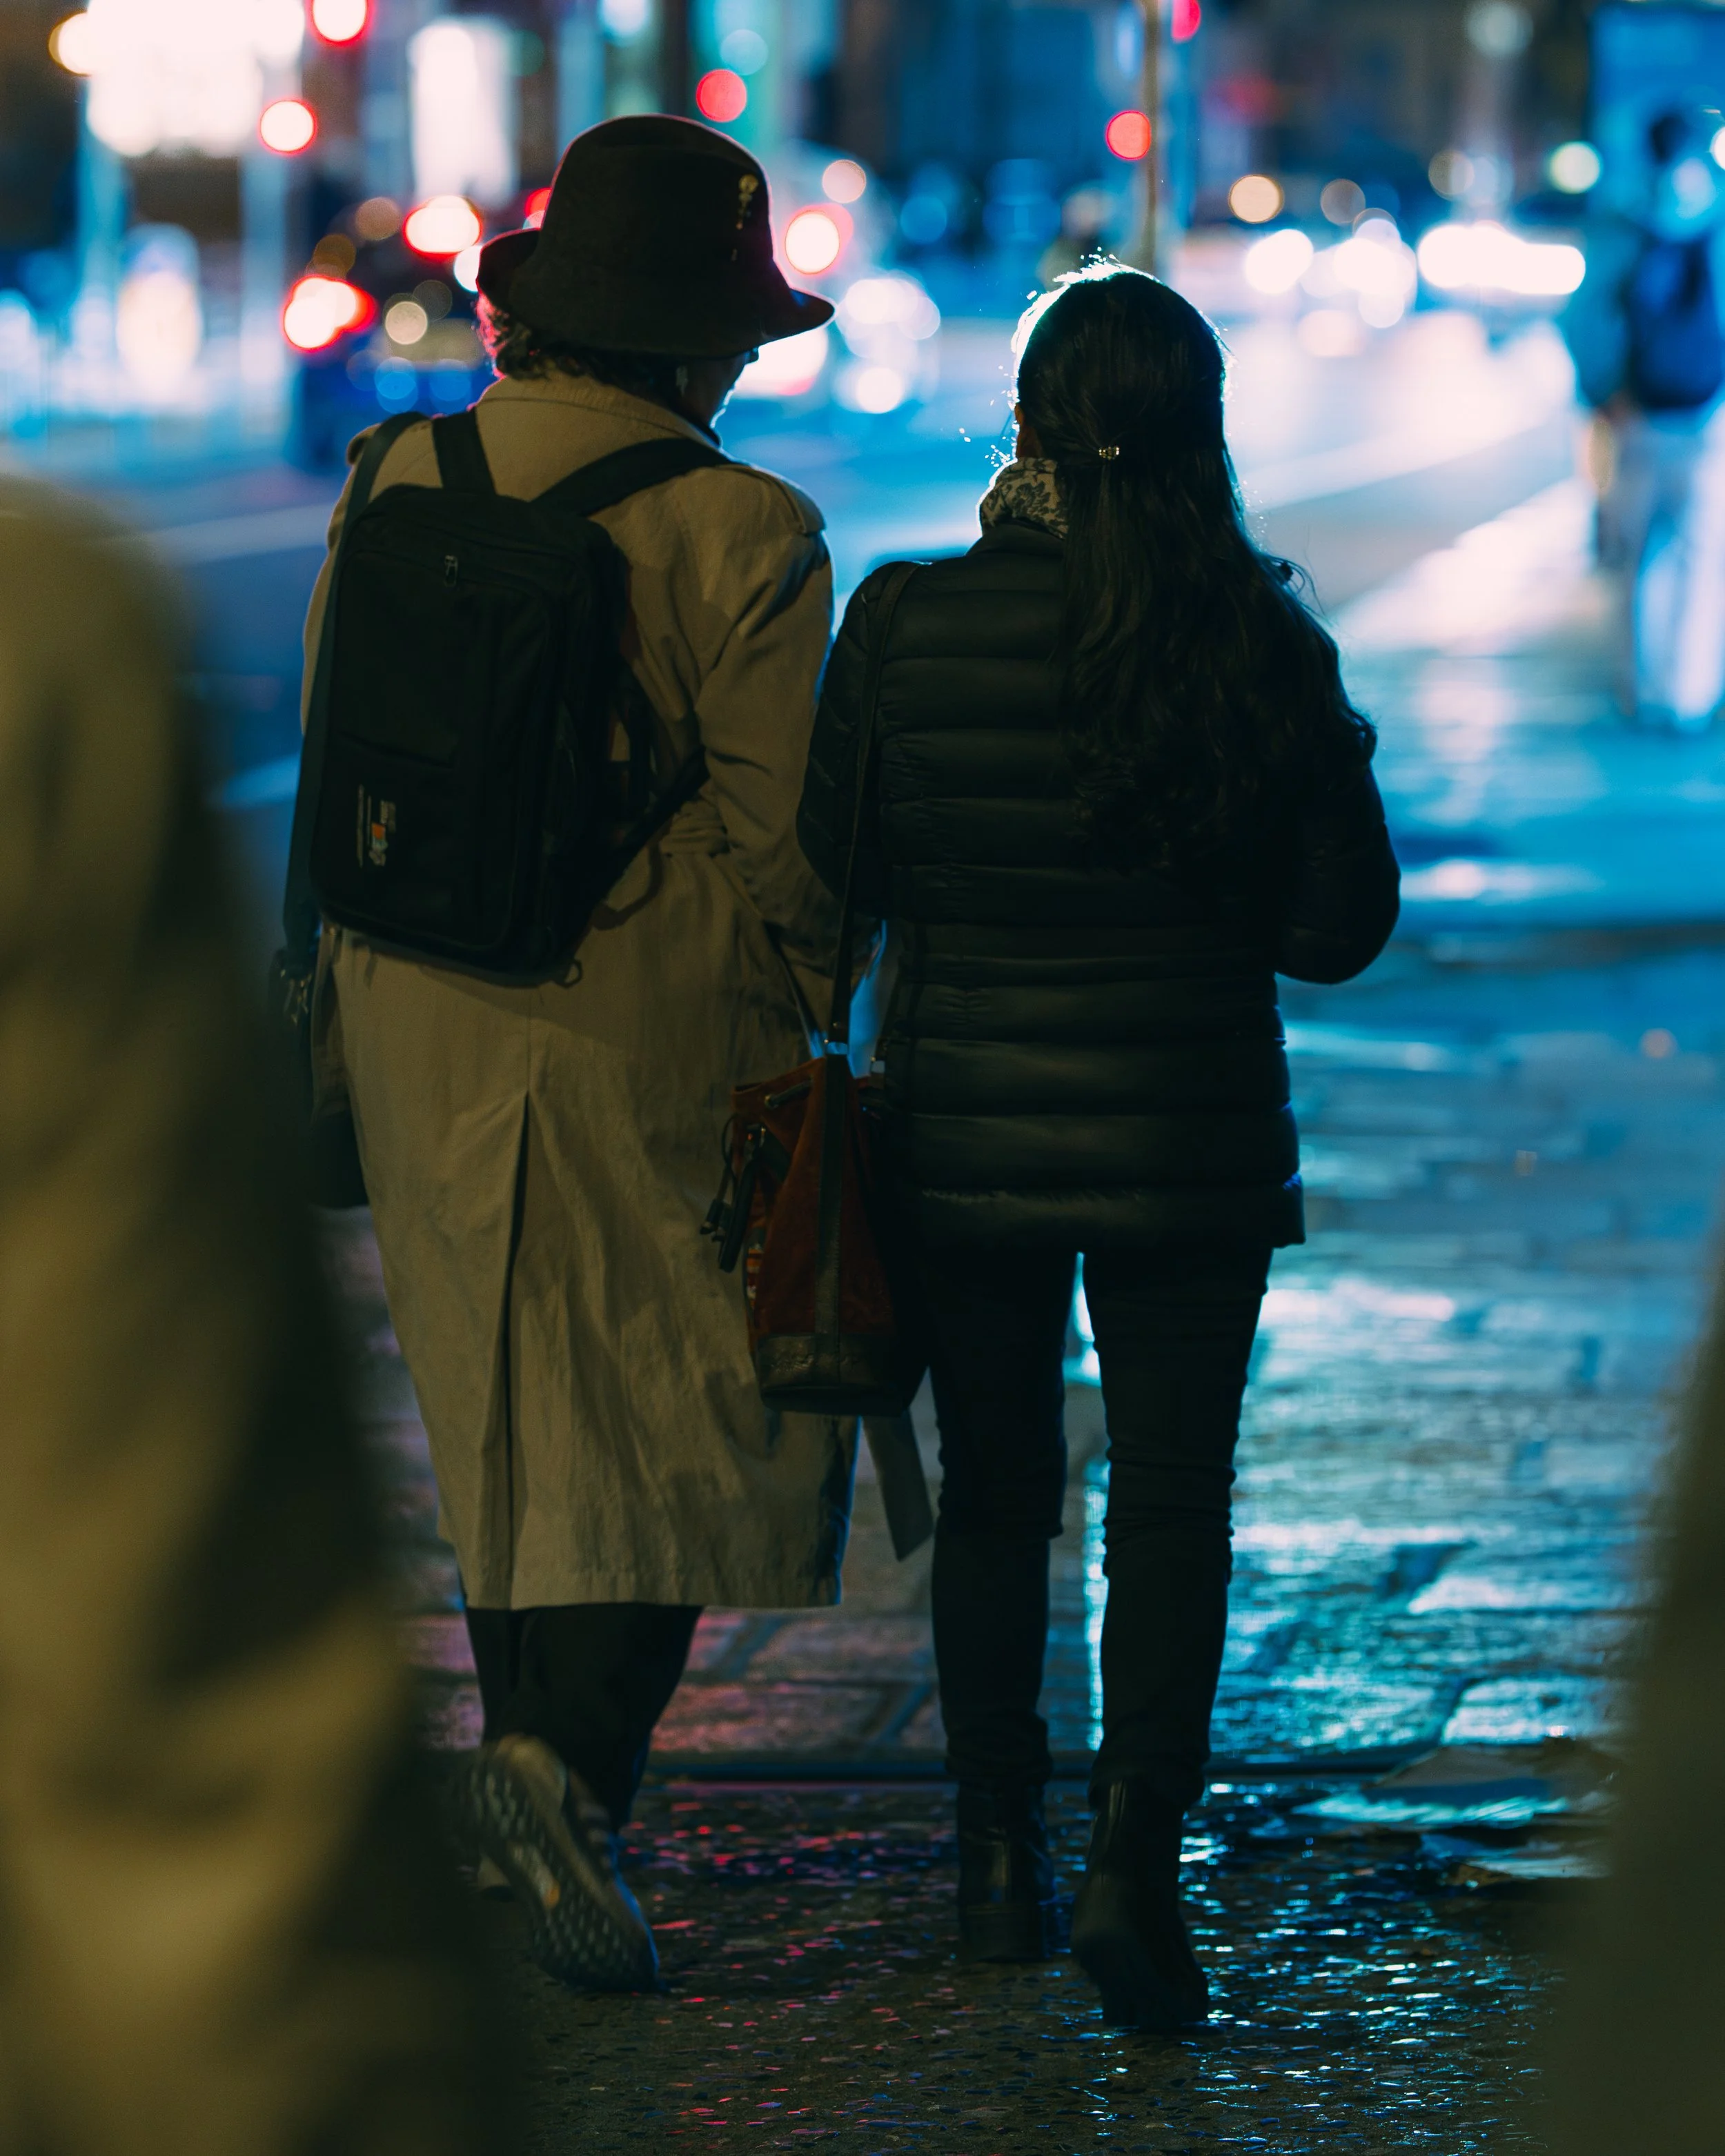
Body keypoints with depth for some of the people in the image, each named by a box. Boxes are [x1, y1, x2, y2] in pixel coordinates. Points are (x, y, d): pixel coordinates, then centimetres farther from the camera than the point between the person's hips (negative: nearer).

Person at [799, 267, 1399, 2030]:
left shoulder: (908, 624, -11)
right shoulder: (1263, 644, -10)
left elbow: (840, 863, -1)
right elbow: (1342, 921, -4)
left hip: (965, 1129, 1)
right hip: (1188, 1138, -1)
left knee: (994, 1493, 16)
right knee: (1172, 1501, 6)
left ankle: (1000, 1857, 25)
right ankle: (1135, 1854, -8)